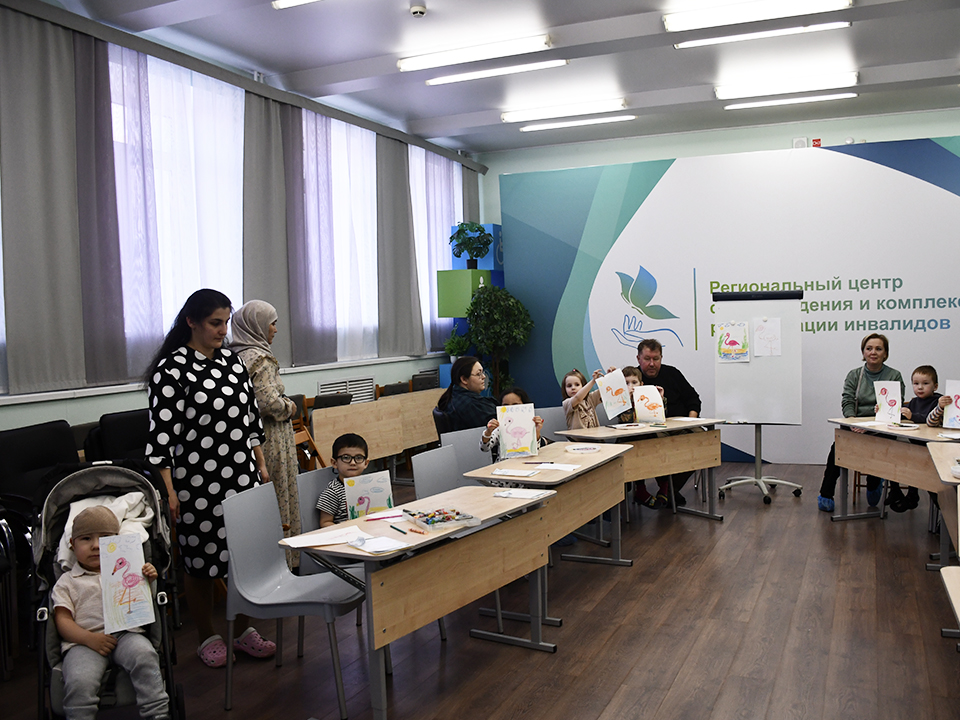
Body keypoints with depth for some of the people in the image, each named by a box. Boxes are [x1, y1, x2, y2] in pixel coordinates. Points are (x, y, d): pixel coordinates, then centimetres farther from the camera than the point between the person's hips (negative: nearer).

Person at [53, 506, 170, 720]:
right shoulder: (67, 582, 17)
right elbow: (63, 620, 7)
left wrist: (148, 581, 0)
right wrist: (89, 638, -11)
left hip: (125, 632, 1)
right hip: (83, 640, -1)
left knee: (144, 655, -32)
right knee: (79, 681, -31)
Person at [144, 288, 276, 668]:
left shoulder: (232, 361, 9)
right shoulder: (171, 369, -10)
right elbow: (162, 433, -11)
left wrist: (260, 464, 13)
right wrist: (169, 490, -14)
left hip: (243, 475, 5)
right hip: (198, 481, -5)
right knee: (200, 560, 8)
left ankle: (243, 630, 27)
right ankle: (207, 637, 26)